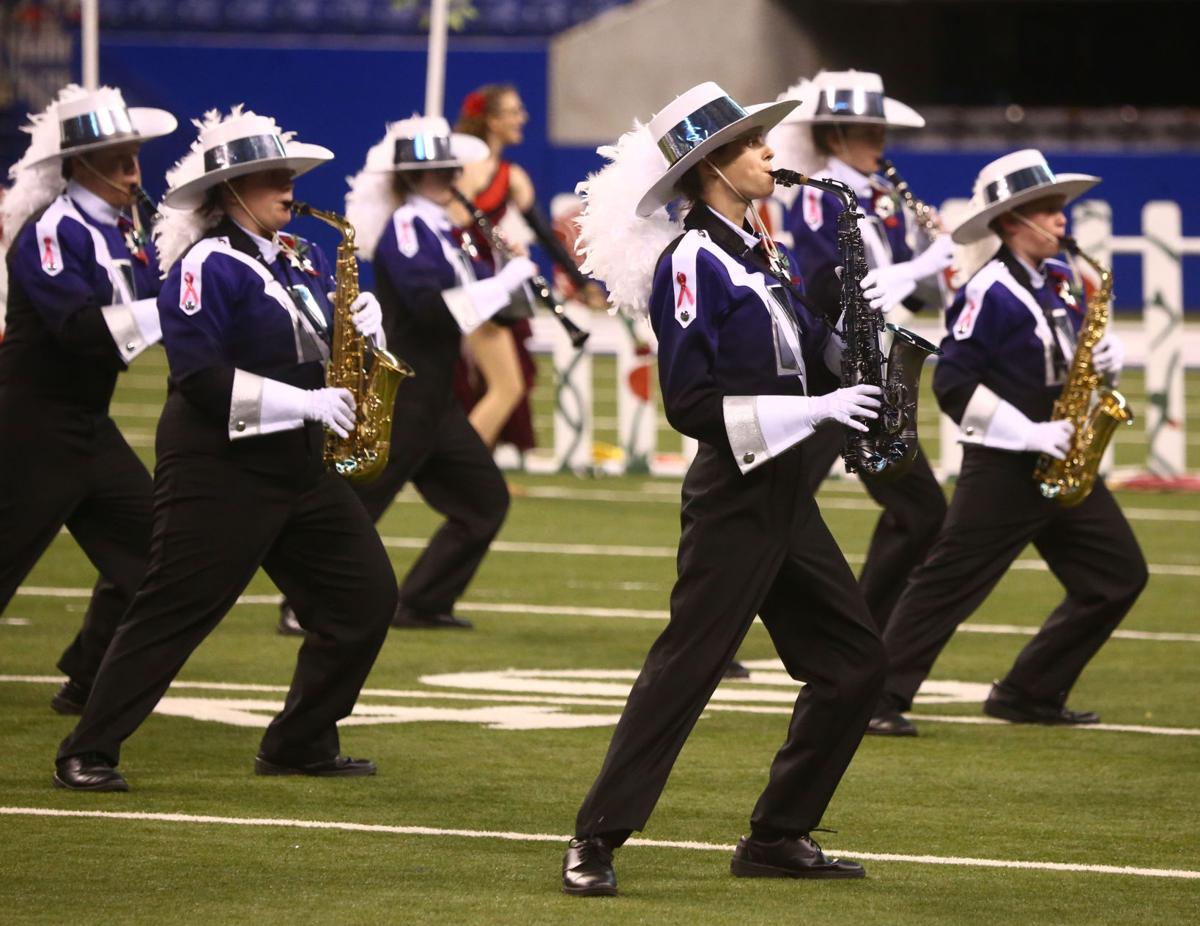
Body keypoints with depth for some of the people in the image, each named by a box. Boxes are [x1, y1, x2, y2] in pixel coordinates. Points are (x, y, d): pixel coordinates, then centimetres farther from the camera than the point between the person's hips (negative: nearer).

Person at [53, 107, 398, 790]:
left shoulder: (304, 260, 12)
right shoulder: (207, 266, -12)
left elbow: (321, 342, 19)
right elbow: (200, 378, -20)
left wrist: (364, 322, -5)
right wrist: (305, 402, -22)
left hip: (301, 465, 8)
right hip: (221, 470, -8)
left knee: (366, 597, 4)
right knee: (176, 611, -8)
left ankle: (301, 745, 16)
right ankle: (88, 754, -2)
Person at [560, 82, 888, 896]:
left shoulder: (758, 256, 13)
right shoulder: (691, 262, -13)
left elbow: (812, 355, 16)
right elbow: (692, 403, -19)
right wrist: (815, 409, -21)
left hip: (783, 494, 9)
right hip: (734, 497, -9)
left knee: (856, 660, 9)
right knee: (687, 668, -8)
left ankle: (778, 836, 16)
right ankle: (596, 844, -2)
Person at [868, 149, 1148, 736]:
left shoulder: (1055, 284, 11)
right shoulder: (989, 292, -14)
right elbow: (953, 384, -18)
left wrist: (1104, 358, 0)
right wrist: (1029, 434, -21)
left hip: (1060, 467, 8)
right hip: (1002, 469, -8)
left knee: (1119, 576, 7)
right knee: (949, 583, -5)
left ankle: (1031, 695, 14)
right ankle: (880, 698, 2)